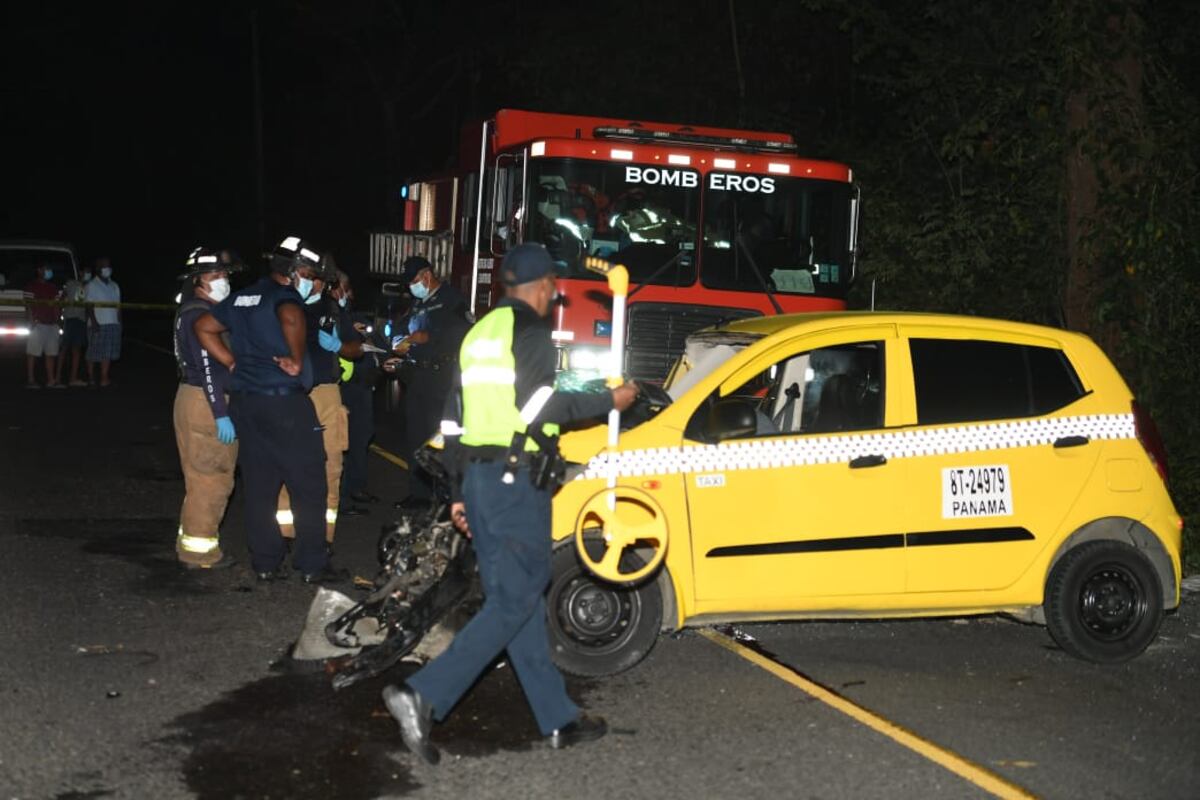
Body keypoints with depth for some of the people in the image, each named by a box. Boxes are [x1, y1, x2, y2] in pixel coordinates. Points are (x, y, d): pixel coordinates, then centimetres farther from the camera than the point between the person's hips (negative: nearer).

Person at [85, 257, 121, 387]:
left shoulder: (114, 286, 19)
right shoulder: (92, 285, 1)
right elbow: (89, 305, -7)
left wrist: (119, 322, 10)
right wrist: (94, 322, -18)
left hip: (112, 324, 5)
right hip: (98, 325, -5)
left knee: (108, 352, 2)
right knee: (94, 353, -2)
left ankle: (104, 378, 2)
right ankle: (91, 377, 5)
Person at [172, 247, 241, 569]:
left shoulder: (205, 310, 17)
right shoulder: (198, 313, -15)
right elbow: (206, 367, -22)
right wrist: (221, 414, -24)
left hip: (203, 400, 11)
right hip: (205, 402, -11)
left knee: (203, 478, 18)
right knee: (210, 479, -5)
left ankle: (191, 543, 28)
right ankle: (200, 551, 1)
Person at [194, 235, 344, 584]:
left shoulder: (242, 297, 15)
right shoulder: (285, 295, -11)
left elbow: (204, 327, 22)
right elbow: (291, 319, -34)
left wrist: (234, 363, 15)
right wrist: (298, 362, -21)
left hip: (245, 400, 8)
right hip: (284, 399, -8)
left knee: (259, 486, 11)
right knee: (308, 485, 2)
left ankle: (266, 563, 15)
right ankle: (313, 565, 5)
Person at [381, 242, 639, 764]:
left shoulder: (479, 333, 18)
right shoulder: (531, 331, -8)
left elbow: (454, 416, 18)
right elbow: (540, 406, -18)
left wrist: (461, 490, 20)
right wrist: (608, 402, -7)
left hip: (478, 477, 9)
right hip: (516, 479, -9)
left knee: (517, 595, 11)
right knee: (513, 602, -6)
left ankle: (559, 719, 19)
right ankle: (423, 697, -17)